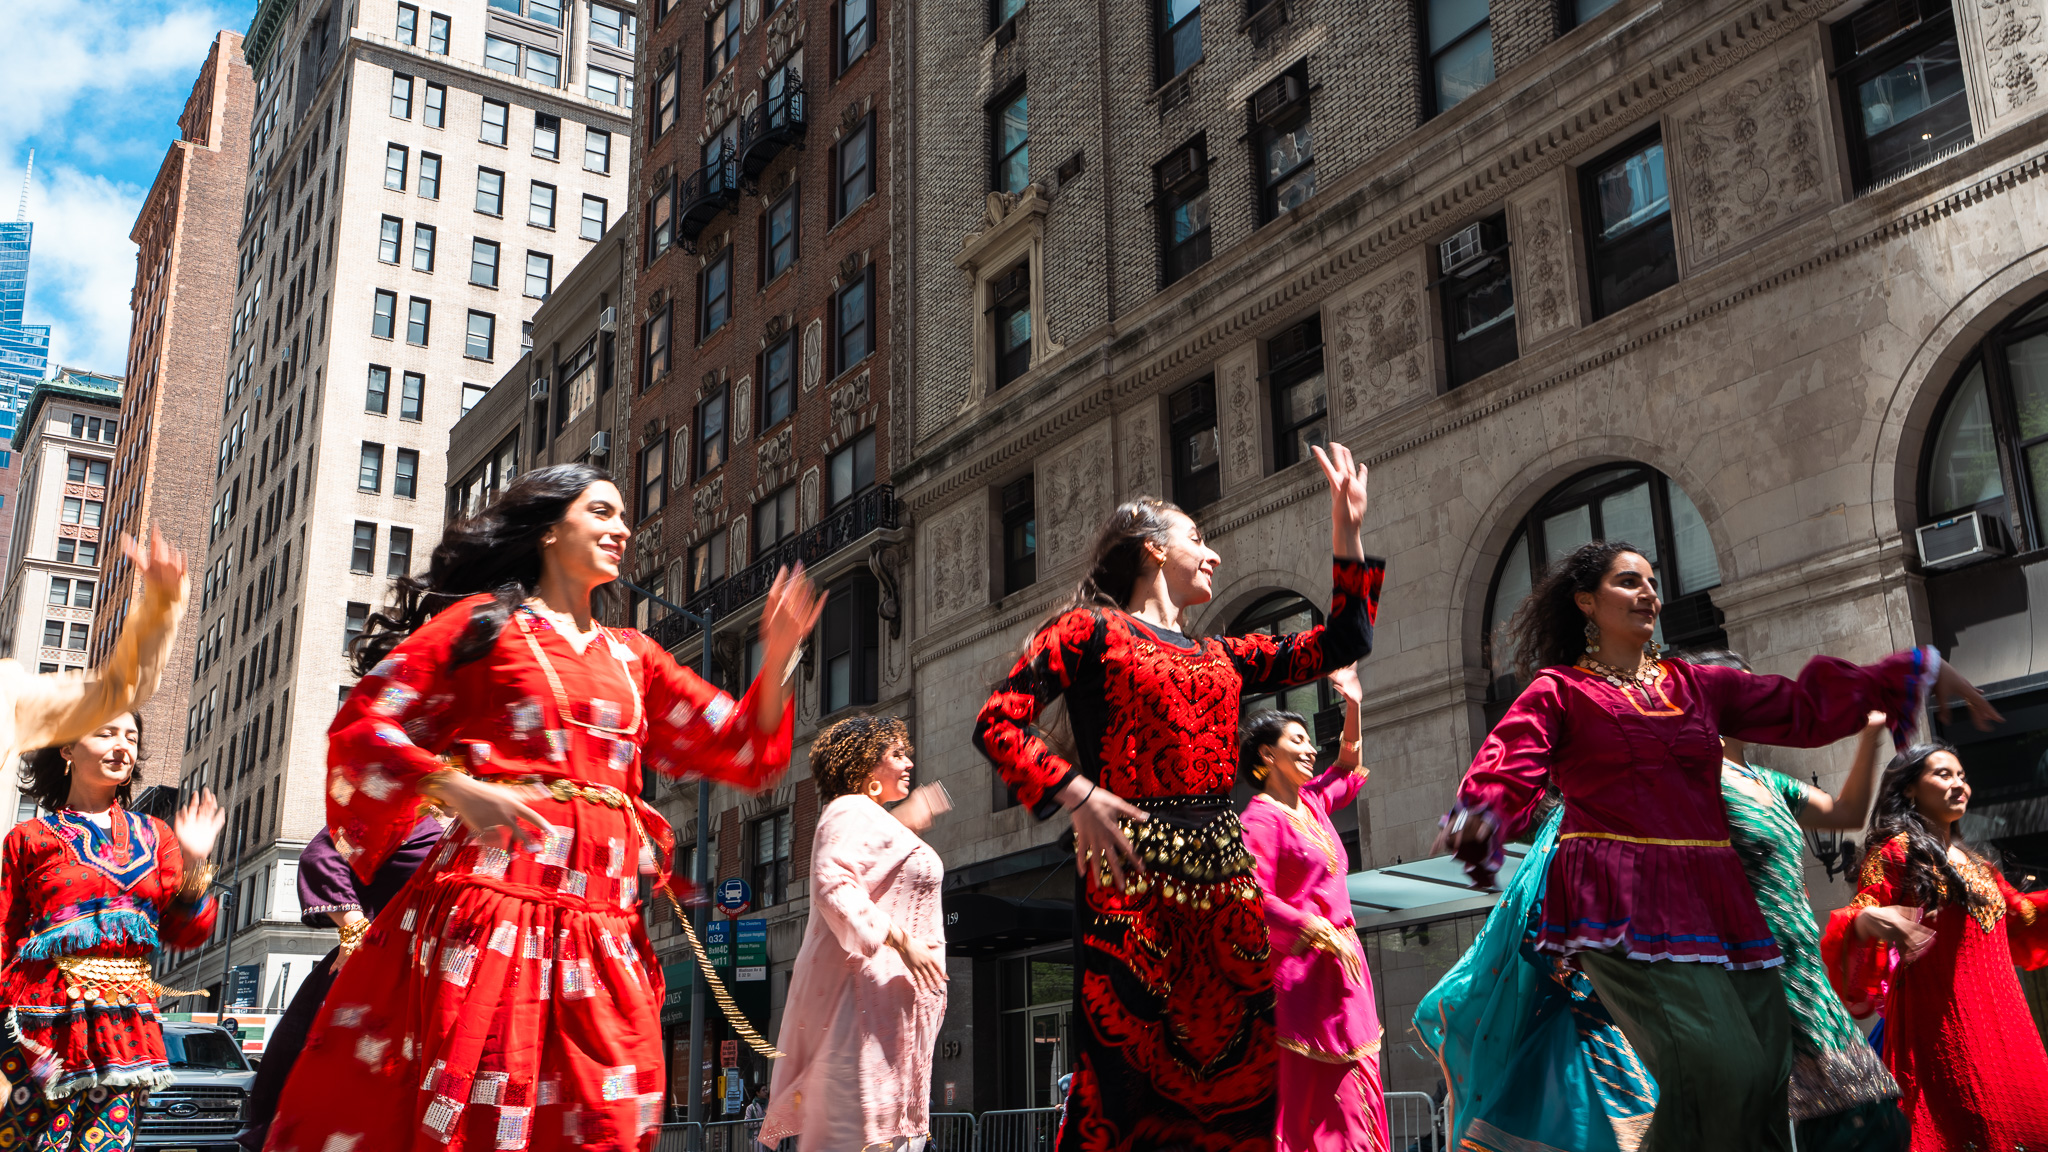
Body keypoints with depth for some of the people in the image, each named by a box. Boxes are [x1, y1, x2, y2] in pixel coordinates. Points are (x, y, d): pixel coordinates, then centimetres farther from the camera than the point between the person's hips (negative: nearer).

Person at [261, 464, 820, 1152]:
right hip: (495, 901, -5)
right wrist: (455, 786, -17)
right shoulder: (485, 623, 7)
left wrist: (777, 657, 1)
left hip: (604, 927, 5)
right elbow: (361, 726, 0)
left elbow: (741, 751, 17)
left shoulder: (633, 658, 21)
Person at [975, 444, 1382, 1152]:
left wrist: (1346, 528, 21)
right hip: (1130, 878, -6)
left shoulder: (1222, 657, 23)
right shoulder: (1091, 629, 6)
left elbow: (1344, 640, 24)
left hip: (1224, 877, 6)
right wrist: (1076, 794, -14)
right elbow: (996, 724, -2)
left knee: (1239, 1080, 3)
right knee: (1121, 1079, -8)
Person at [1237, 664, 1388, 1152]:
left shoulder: (1312, 801, 14)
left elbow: (1349, 768, 33)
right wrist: (1320, 932, -22)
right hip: (1301, 969, -9)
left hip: (1341, 966, 9)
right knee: (1305, 1089, -10)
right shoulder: (1262, 818, -10)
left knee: (1350, 1095, 6)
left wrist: (1353, 705, 22)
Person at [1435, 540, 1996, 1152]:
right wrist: (1478, 823, -31)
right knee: (1723, 1071, -21)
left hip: (1713, 894, 6)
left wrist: (1921, 670, 16)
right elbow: (1506, 775, -8)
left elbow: (1803, 708, 20)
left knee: (1769, 1069, -3)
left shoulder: (1695, 684, 20)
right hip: (1625, 902, -6)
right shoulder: (1558, 692, 6)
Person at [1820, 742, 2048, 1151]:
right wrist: (1867, 920, -33)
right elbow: (1863, 913, -12)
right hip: (1941, 1022, -7)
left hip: (1999, 1018, 8)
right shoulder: (1896, 851, -2)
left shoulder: (1972, 861, 22)